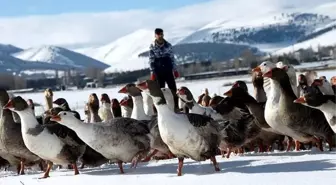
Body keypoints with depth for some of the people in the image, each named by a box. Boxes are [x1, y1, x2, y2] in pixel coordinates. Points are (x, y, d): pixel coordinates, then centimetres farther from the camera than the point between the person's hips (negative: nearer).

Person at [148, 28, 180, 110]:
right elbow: (151, 60, -1)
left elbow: (172, 58, 8)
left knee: (173, 89, -2)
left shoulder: (168, 45, 3)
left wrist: (175, 70, 7)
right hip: (158, 72, -1)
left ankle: (176, 106, 3)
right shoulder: (152, 47, -2)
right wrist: (152, 72, -6)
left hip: (168, 70, 1)